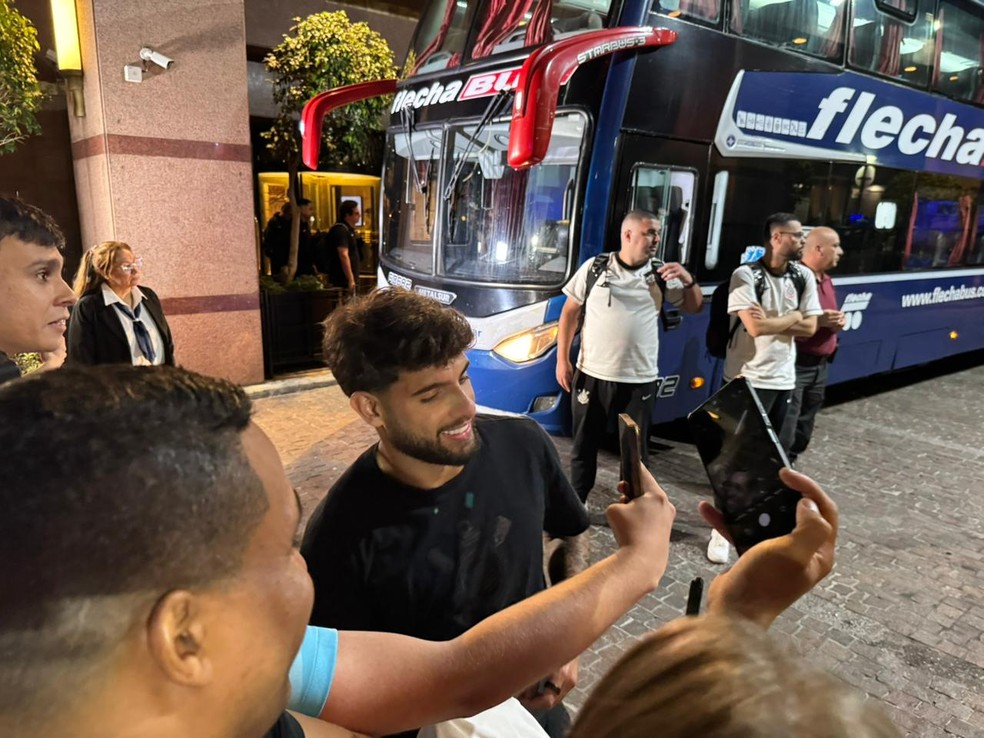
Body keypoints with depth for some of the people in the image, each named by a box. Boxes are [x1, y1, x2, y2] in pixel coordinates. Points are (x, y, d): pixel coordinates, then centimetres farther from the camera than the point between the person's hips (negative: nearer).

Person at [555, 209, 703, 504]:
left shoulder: (661, 276, 3)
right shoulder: (594, 268, -1)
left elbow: (694, 307, 10)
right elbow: (570, 313, 4)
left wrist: (688, 280, -10)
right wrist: (562, 360, -1)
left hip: (640, 380, 1)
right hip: (592, 376, 0)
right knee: (584, 447, 13)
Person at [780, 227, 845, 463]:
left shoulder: (826, 280, 15)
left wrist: (838, 322, 3)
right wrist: (817, 321, -25)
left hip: (820, 366, 10)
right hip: (796, 364, -10)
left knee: (803, 431, 16)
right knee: (784, 432, -9)